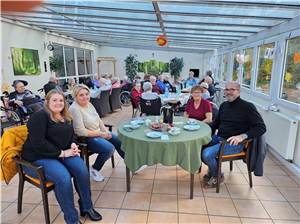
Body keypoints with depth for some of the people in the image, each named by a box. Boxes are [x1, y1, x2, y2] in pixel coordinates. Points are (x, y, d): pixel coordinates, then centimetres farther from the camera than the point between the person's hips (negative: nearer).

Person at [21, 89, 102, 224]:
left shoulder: (66, 118, 11)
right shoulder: (39, 116, -12)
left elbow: (71, 136, 18)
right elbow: (37, 143, -21)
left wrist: (73, 145, -6)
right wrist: (61, 153, -20)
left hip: (61, 154, 6)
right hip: (38, 158, -6)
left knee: (82, 169, -20)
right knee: (63, 177, -31)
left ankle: (86, 207, 0)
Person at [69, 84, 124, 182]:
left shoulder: (89, 104, 4)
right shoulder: (75, 109, -20)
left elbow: (99, 120, 11)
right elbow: (81, 132, -23)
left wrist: (105, 131, -7)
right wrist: (101, 134, -19)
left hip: (99, 133, 9)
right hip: (87, 138, -8)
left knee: (119, 141, 3)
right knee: (109, 148, -25)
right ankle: (94, 169, 0)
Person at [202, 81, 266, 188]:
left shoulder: (247, 107, -9)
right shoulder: (224, 105, 12)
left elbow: (261, 127, -14)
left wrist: (242, 136, -28)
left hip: (234, 143, -7)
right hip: (218, 138, 7)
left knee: (207, 154, -25)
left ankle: (217, 176, 7)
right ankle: (212, 170, 13)